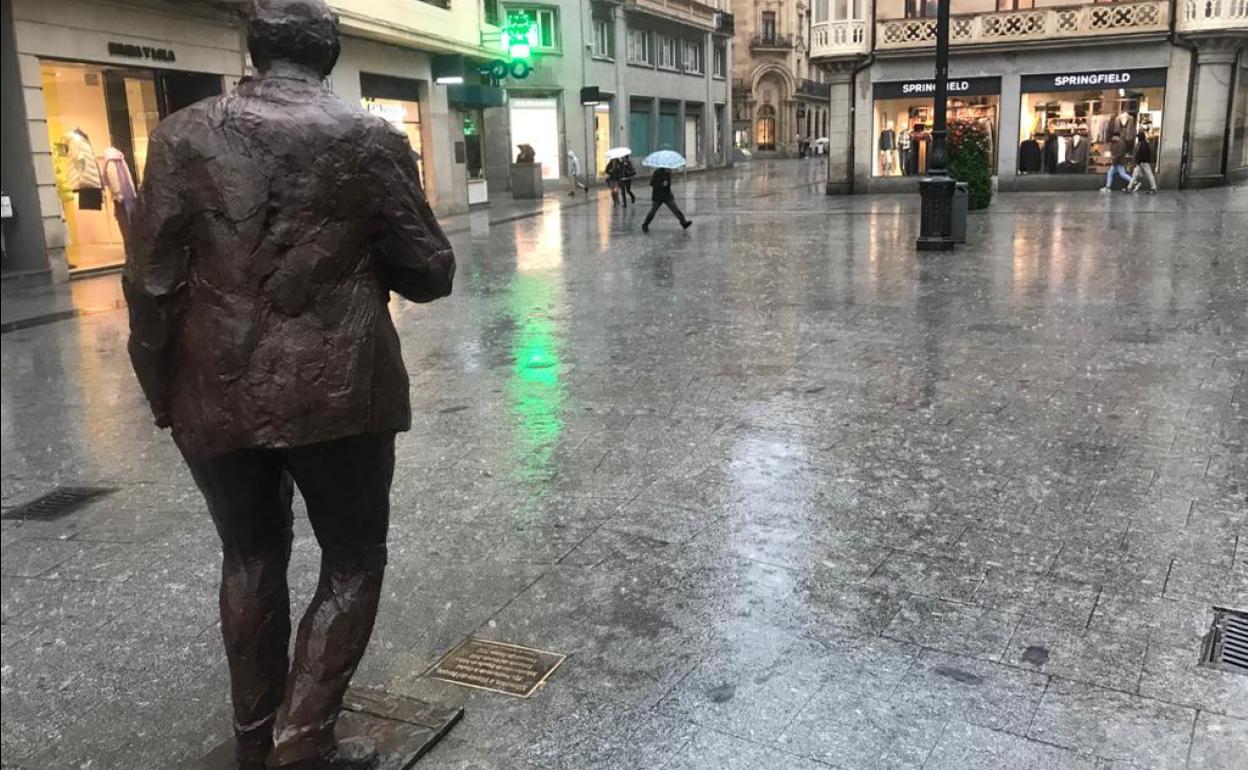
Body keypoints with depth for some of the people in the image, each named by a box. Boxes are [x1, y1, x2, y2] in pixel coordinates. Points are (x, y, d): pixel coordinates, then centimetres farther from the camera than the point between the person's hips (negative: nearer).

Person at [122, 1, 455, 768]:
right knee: (353, 561, 13)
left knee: (251, 558, 19)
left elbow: (152, 282, -2)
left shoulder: (183, 136, -1)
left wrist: (162, 390, 10)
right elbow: (431, 273, -2)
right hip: (339, 391, -2)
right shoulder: (372, 139, -5)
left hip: (218, 394, 3)